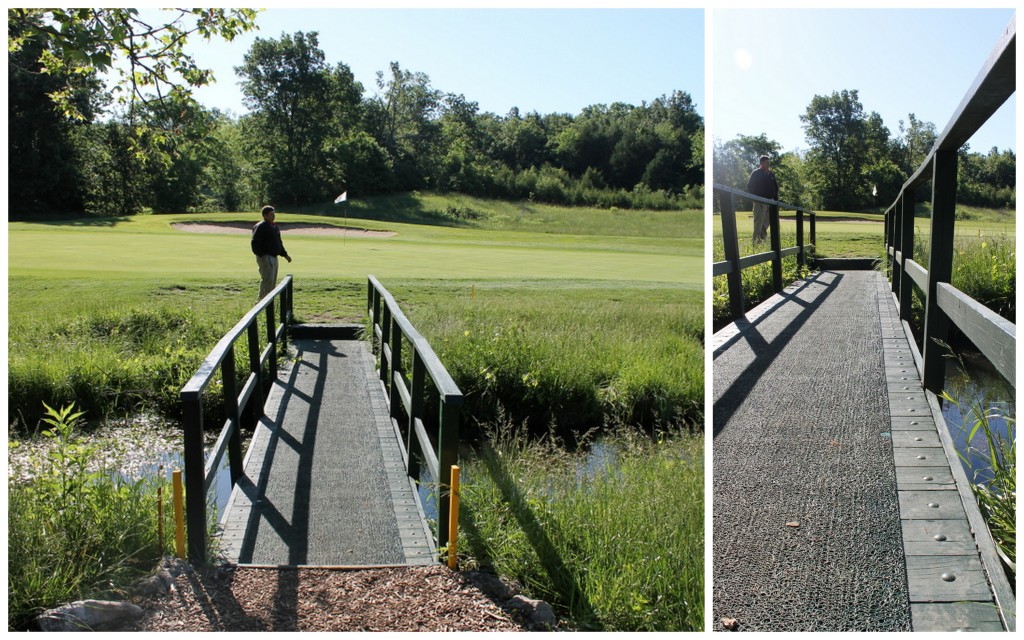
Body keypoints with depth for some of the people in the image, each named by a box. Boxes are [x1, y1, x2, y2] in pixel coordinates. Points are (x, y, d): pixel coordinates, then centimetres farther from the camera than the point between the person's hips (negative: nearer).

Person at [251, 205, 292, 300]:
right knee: (267, 279, -15)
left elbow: (279, 243, 28)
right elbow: (255, 243, -16)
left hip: (274, 257, 9)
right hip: (265, 257, -9)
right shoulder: (260, 227, -11)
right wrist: (261, 256, -22)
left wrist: (285, 254, 23)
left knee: (273, 281, 12)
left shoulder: (274, 227, 19)